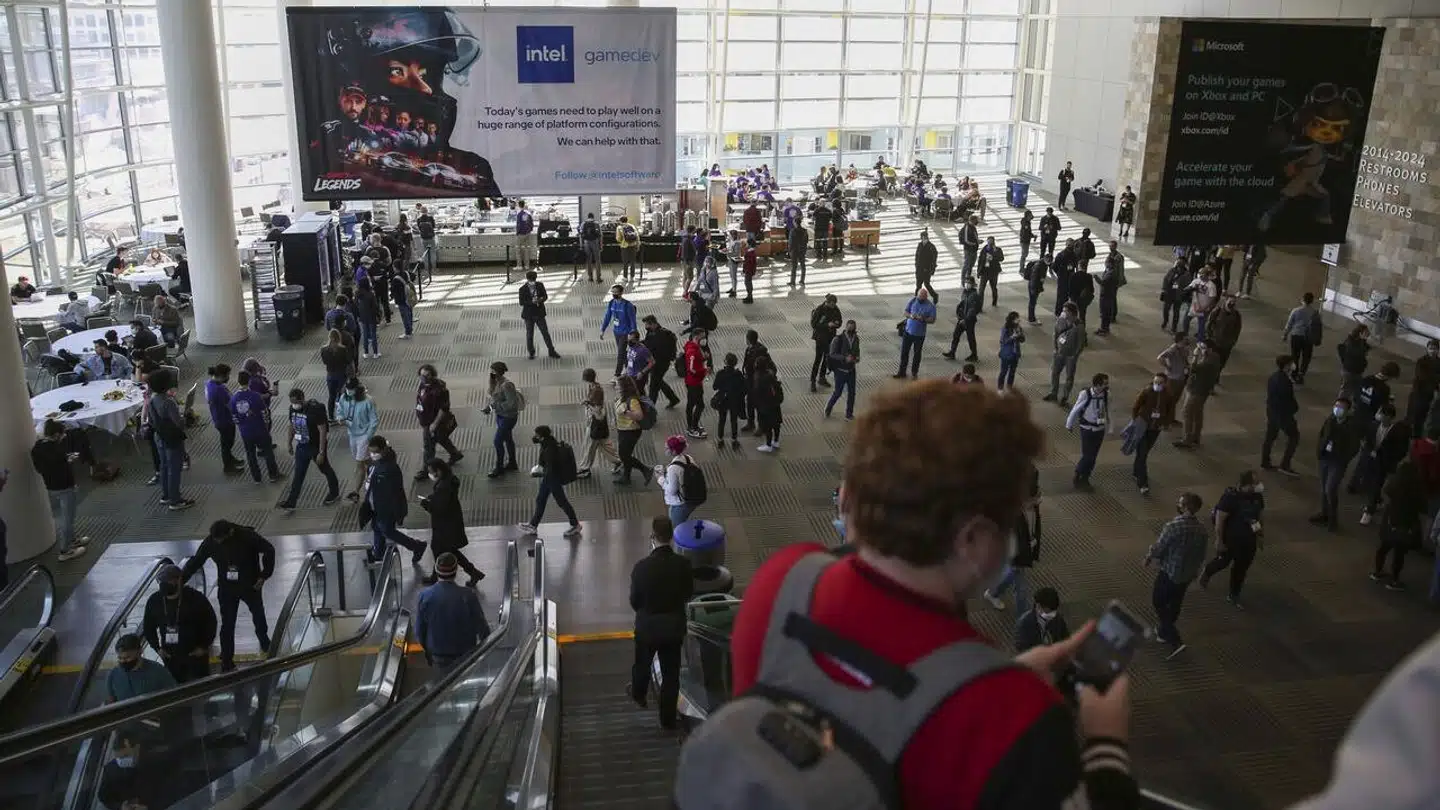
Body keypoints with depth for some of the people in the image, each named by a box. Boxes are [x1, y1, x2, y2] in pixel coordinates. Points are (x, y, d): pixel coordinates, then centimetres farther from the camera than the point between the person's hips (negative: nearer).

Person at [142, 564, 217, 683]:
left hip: (195, 655, -4)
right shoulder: (154, 601, -1)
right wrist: (157, 647, 7)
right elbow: (148, 627, 14)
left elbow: (210, 622, -5)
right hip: (170, 656, 4)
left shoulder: (195, 598, -13)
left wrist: (204, 646, -6)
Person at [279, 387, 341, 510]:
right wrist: (289, 442, 18)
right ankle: (291, 501, 19)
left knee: (325, 469, 15)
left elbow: (323, 431, -25)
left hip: (316, 446, -6)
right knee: (298, 473, 11)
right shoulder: (293, 408, -8)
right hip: (302, 446, 6)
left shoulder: (315, 410, -28)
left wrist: (321, 452, -24)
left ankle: (334, 493, 37)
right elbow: (292, 425, 11)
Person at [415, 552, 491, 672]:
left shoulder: (425, 595, -17)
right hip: (465, 657, -2)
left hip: (437, 658, 2)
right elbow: (482, 628, -13)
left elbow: (419, 631, -5)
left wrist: (428, 650, 14)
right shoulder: (468, 596, -25)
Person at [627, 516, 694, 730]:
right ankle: (668, 718, 28)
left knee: (643, 663, 27)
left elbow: (634, 600, -13)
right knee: (671, 673, 16)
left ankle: (639, 695, 54)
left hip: (647, 626, -1)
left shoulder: (642, 566, -26)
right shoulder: (683, 564, -19)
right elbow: (689, 594, -3)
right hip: (674, 626, 1)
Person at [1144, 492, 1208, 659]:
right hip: (1188, 574, 7)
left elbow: (1158, 547, -18)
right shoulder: (1202, 529, -5)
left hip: (1169, 572, -7)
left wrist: (1148, 558, 3)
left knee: (1158, 602, 10)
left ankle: (1175, 641, 2)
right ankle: (1163, 632, 42)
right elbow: (1202, 554, 7)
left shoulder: (1174, 526, -28)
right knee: (1174, 603, 23)